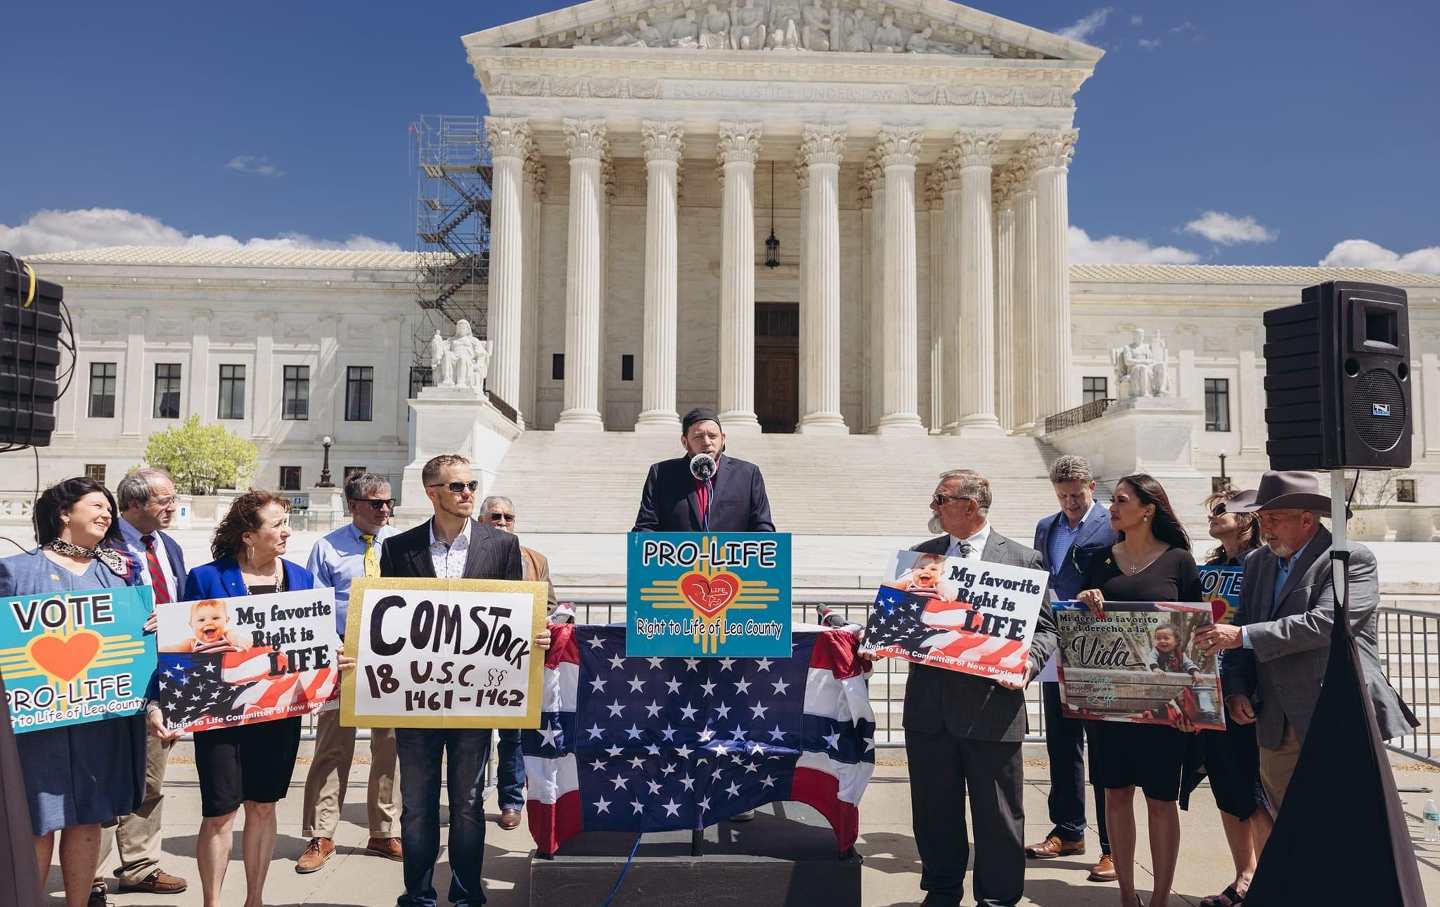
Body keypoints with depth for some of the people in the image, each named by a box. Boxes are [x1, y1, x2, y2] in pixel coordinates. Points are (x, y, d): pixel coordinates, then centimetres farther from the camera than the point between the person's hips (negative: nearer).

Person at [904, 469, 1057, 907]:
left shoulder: (1022, 559, 0)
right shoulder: (921, 555, 10)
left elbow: (1044, 628, 2)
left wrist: (1027, 662, -16)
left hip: (991, 706, -3)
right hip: (930, 705, 3)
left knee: (997, 813, 8)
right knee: (934, 808, 14)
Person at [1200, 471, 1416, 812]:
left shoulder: (1354, 560, -8)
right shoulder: (1257, 562, 11)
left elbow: (1325, 623, -22)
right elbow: (1241, 629, 12)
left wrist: (1243, 635, -23)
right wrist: (1236, 690, -2)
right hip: (1276, 727, 6)